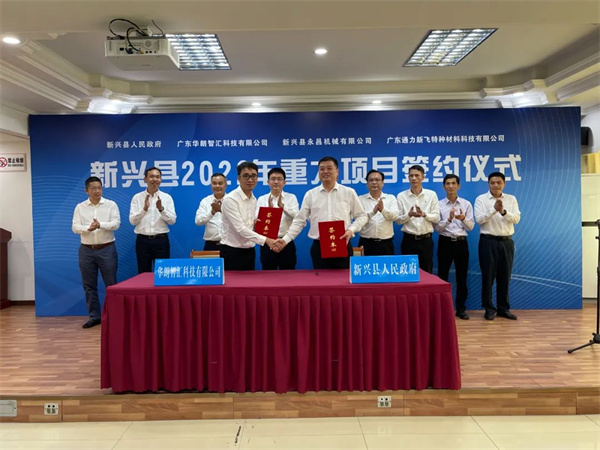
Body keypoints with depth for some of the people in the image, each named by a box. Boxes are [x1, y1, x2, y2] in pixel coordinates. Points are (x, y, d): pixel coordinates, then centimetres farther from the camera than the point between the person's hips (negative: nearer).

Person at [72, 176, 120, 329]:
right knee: (89, 285, 8)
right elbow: (75, 227, -3)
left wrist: (100, 225, -28)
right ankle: (94, 316, 19)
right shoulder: (80, 207, 6)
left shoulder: (111, 205, 1)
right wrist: (88, 228, -24)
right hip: (86, 250, 2)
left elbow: (116, 224, -10)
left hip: (107, 249, -2)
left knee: (111, 284, 3)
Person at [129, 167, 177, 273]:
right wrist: (144, 209, -21)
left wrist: (161, 209, -21)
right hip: (143, 240, 0)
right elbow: (132, 220, -5)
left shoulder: (167, 197, 2)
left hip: (161, 240, 0)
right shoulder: (137, 197, 2)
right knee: (143, 274, 9)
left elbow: (172, 220, -5)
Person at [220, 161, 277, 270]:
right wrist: (265, 240, -28)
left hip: (249, 251, 7)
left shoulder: (254, 200, 9)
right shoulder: (230, 199, -16)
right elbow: (240, 229, -23)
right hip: (232, 252, -7)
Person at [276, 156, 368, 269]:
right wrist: (286, 239, -6)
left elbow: (361, 216, 9)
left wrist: (351, 230, -9)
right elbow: (299, 221, 5)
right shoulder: (310, 194, 6)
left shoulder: (349, 193, 5)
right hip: (319, 247, 1)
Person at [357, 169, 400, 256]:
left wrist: (383, 210, -30)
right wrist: (373, 211, -30)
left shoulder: (391, 198, 7)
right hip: (366, 243, -1)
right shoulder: (360, 199, 3)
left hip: (386, 244, 1)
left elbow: (395, 216, -9)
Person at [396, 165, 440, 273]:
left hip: (426, 239, 0)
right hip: (409, 240, 0)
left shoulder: (432, 195, 2)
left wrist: (424, 214, -21)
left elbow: (436, 218, -2)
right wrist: (409, 215, -21)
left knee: (427, 272, 7)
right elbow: (398, 220, -1)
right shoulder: (401, 196, 1)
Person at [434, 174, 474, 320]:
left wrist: (463, 219, -19)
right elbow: (437, 227, -5)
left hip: (461, 242, 2)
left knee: (462, 277, 7)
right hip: (445, 242, -1)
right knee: (442, 276, 3)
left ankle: (461, 308, 18)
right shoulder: (439, 204, 0)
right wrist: (449, 219, -22)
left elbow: (471, 226, 1)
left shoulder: (466, 204, 4)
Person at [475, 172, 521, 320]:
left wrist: (503, 212, -19)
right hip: (488, 241, -3)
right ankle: (489, 308, 10)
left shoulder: (511, 199, 8)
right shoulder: (481, 199, -1)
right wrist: (494, 209, -22)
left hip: (507, 242, 3)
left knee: (505, 276, 8)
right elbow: (479, 219, -11)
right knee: (488, 275, 0)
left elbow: (516, 219, -3)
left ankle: (503, 308, 19)